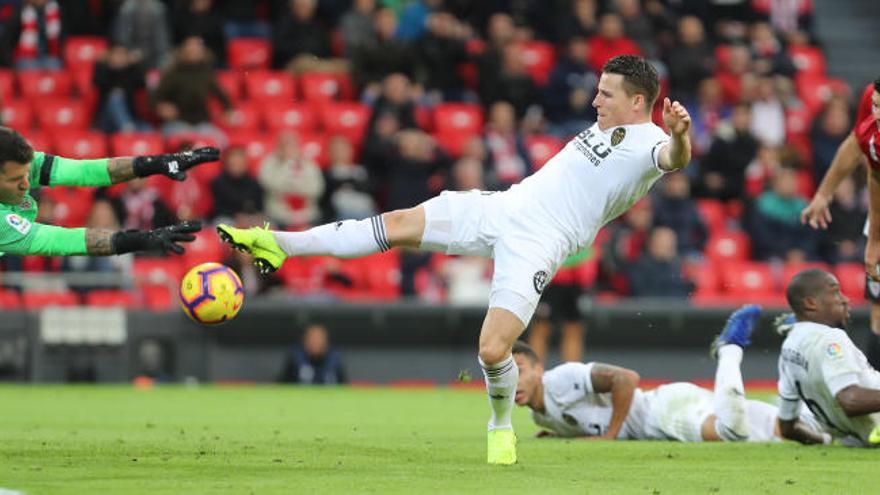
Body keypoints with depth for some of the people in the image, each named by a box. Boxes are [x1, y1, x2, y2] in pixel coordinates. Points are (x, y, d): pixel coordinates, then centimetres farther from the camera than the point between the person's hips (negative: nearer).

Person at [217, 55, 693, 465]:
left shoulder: (648, 144, -12)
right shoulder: (606, 125, 15)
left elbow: (674, 157, -36)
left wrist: (680, 135, -58)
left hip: (537, 243, -8)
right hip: (505, 205, 8)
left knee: (492, 350, -18)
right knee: (398, 223, 0)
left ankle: (502, 426, 14)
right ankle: (280, 245, 5)